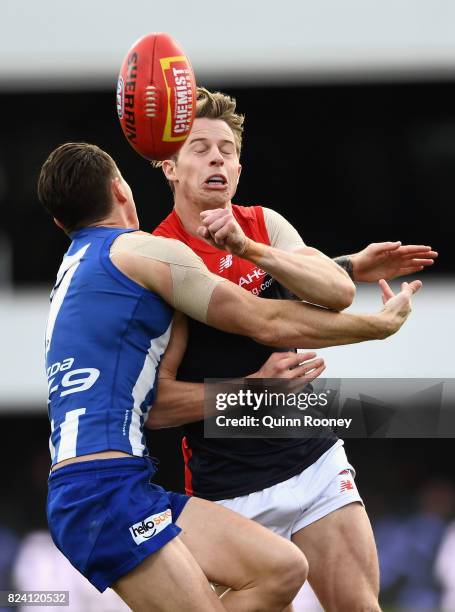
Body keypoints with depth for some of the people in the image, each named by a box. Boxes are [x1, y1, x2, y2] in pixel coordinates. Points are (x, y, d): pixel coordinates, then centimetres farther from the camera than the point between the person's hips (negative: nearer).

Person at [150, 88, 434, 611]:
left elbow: (337, 294, -15)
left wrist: (248, 249, -27)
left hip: (316, 457, 4)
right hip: (231, 486, -4)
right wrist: (253, 387, -25)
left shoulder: (265, 225, 4)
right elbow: (155, 405, -16)